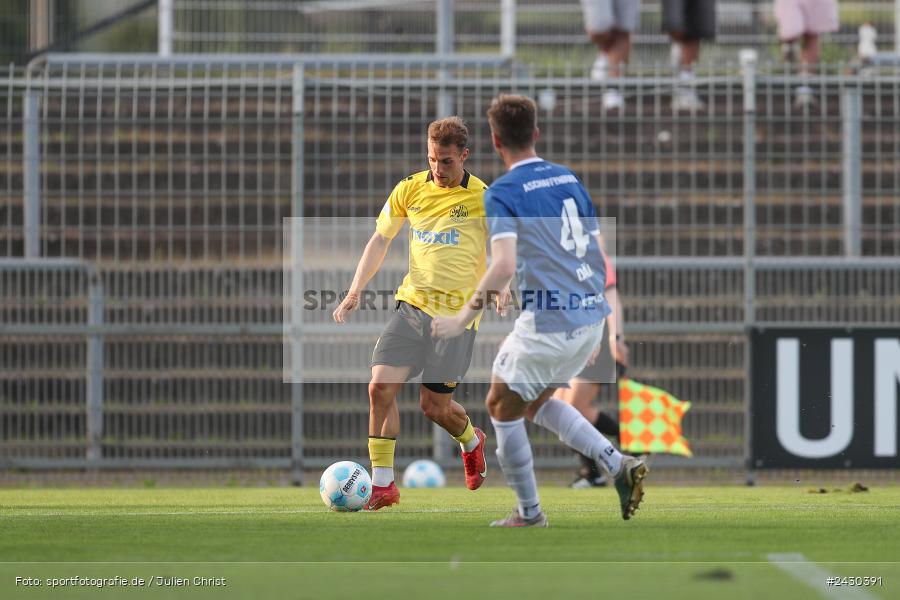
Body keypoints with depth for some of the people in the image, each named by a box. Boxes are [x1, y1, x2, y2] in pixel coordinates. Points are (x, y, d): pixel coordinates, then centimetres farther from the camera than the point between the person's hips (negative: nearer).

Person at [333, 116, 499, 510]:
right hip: (412, 304, 3)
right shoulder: (410, 190, 4)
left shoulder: (483, 198, -5)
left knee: (434, 405, -2)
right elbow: (380, 240, 12)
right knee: (380, 387, -11)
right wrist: (355, 292, 4)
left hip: (457, 313, -3)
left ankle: (472, 441, 34)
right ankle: (383, 485, -3)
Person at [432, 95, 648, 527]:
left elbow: (504, 265, -24)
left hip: (547, 325, -7)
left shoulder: (502, 193, -11)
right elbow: (600, 252, 15)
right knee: (535, 403, 25)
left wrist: (464, 318, -17)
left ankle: (529, 514, 19)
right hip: (591, 317, 7)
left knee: (502, 407, 15)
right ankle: (619, 465, 10)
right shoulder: (569, 179, 11)